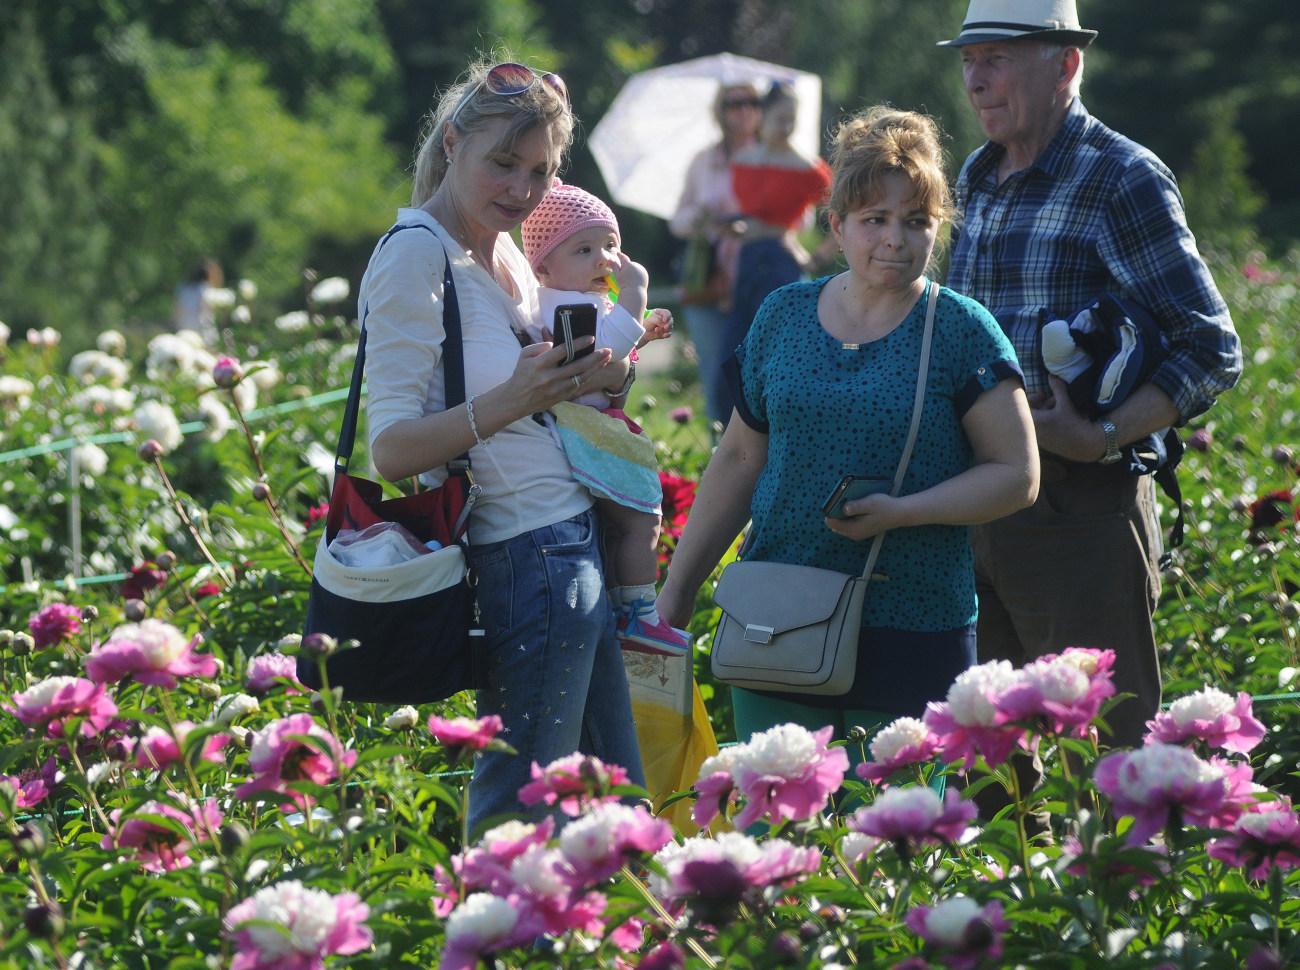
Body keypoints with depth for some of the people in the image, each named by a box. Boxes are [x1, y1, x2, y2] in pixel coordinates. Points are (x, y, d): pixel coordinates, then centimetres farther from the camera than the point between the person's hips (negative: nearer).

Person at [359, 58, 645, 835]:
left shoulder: (509, 254, 14)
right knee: (520, 809, -6)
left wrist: (599, 381, 1)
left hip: (578, 544, 9)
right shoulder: (418, 256, -12)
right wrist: (511, 402, -31)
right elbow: (392, 448, -17)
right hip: (523, 560, -9)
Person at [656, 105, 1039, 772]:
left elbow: (1016, 475, -3)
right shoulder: (784, 316, 9)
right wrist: (676, 590, 14)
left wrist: (900, 512, -16)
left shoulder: (962, 331, -2)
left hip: (913, 638, -3)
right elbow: (739, 459, 16)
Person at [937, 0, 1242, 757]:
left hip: (1079, 509, -7)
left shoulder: (1124, 181, -8)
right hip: (975, 509, 7)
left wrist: (1101, 438, -22)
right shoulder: (976, 181, 15)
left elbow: (1213, 351, -12)